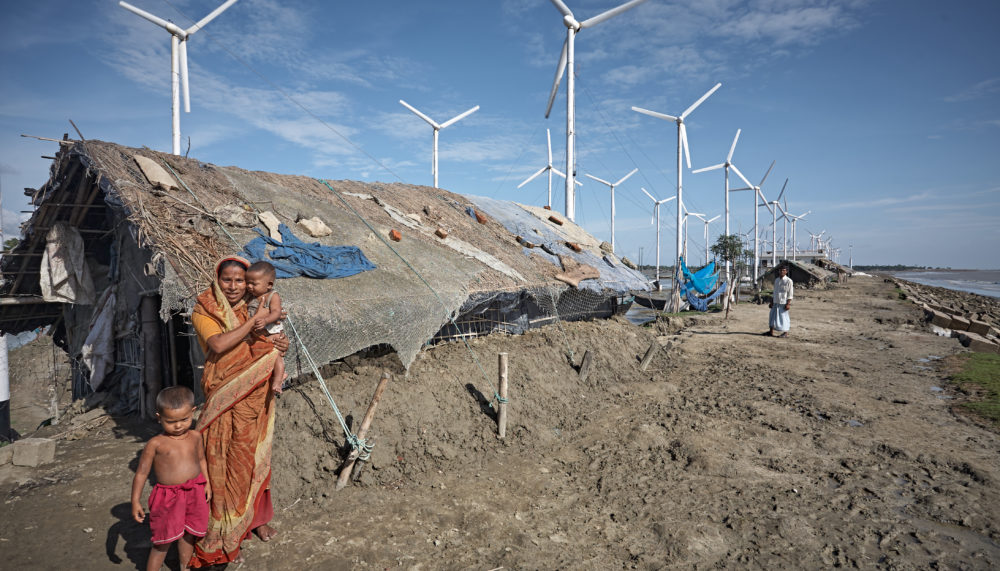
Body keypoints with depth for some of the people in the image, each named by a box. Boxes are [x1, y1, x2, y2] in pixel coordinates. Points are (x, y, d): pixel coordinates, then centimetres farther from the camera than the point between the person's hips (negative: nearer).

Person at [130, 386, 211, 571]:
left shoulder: (195, 436, 0)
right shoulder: (156, 443, -12)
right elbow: (142, 472, -7)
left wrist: (207, 482, 11)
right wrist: (136, 501, -8)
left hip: (194, 492, 4)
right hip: (168, 497, -4)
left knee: (189, 534, 18)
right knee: (163, 541, 4)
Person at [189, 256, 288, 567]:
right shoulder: (204, 312, -9)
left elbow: (269, 346, 11)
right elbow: (219, 344, -26)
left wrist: (281, 344, -12)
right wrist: (255, 321, -27)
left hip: (257, 399, 4)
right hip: (226, 402, -4)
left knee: (254, 457, 18)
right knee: (226, 463, 4)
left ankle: (256, 516, 37)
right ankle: (225, 533, 22)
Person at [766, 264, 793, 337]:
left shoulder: (788, 281, -8)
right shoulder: (776, 280, 11)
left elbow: (790, 294, -9)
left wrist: (788, 304, -15)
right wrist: (771, 302, 15)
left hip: (783, 302, -6)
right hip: (775, 302, 6)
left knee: (784, 317, 0)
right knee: (772, 316, 8)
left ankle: (785, 333, 10)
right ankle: (771, 331, 17)